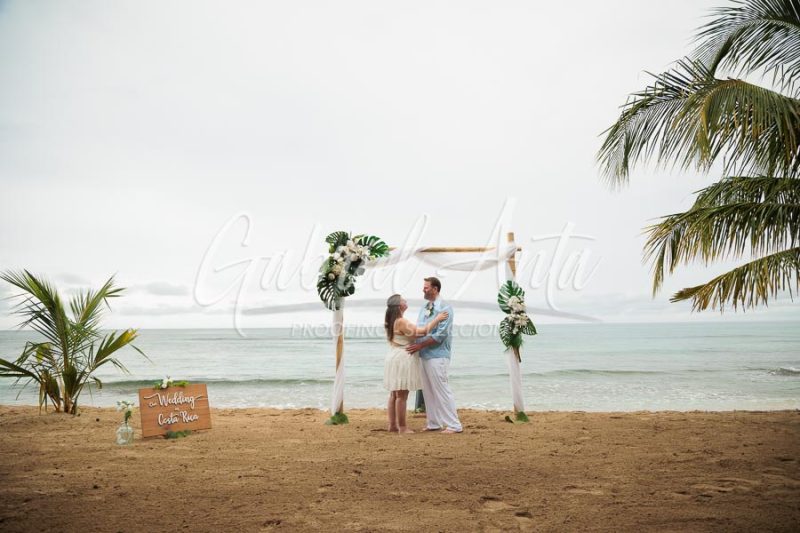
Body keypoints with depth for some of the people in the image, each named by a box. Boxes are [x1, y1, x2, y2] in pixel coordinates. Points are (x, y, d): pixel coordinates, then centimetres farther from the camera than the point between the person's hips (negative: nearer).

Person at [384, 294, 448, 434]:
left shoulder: (392, 322, 12)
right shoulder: (401, 322, -19)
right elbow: (420, 332, -19)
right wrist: (436, 319, -12)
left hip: (395, 358, 10)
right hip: (402, 359, -10)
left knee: (394, 394, 13)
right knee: (402, 395, -4)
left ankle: (392, 425, 18)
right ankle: (402, 427, 1)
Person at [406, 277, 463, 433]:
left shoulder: (444, 308, -10)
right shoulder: (424, 308, 13)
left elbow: (440, 335, -17)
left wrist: (420, 345, -17)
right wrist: (415, 346, 1)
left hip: (437, 356, -8)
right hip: (424, 356, 8)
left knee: (442, 390, -5)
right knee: (428, 391, 12)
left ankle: (454, 425, 1)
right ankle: (433, 423, 21)